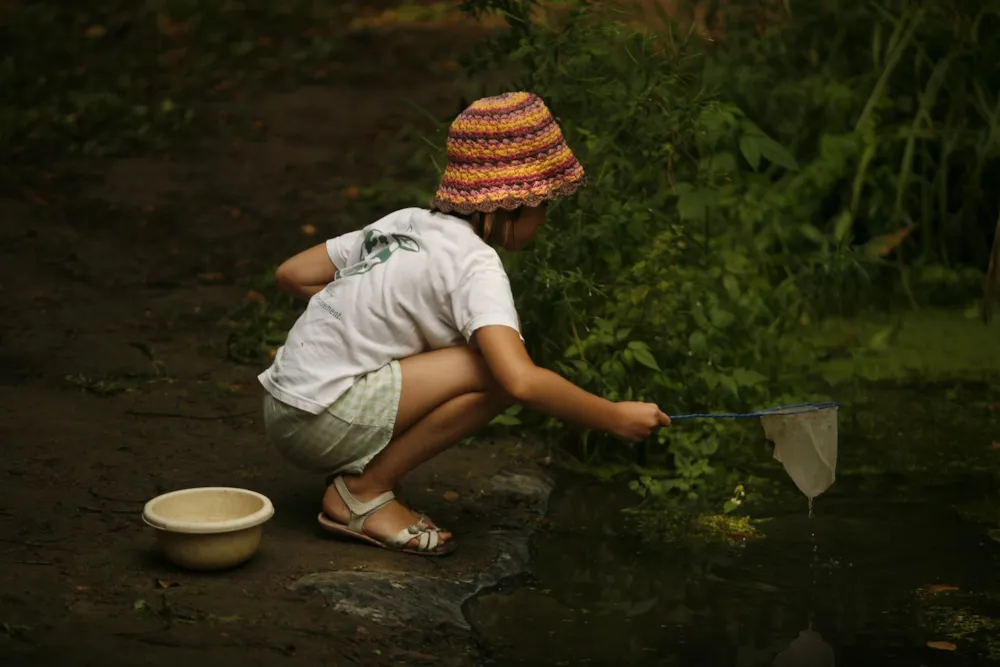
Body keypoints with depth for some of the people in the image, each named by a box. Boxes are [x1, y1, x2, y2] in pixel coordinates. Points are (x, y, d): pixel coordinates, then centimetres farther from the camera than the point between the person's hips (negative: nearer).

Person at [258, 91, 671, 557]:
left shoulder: (407, 221, 11)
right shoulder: (473, 262, -14)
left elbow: (292, 275, 13)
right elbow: (522, 382, -28)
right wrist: (615, 419, -17)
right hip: (318, 420, -9)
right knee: (497, 371, -18)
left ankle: (360, 471, 10)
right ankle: (362, 492, -9)